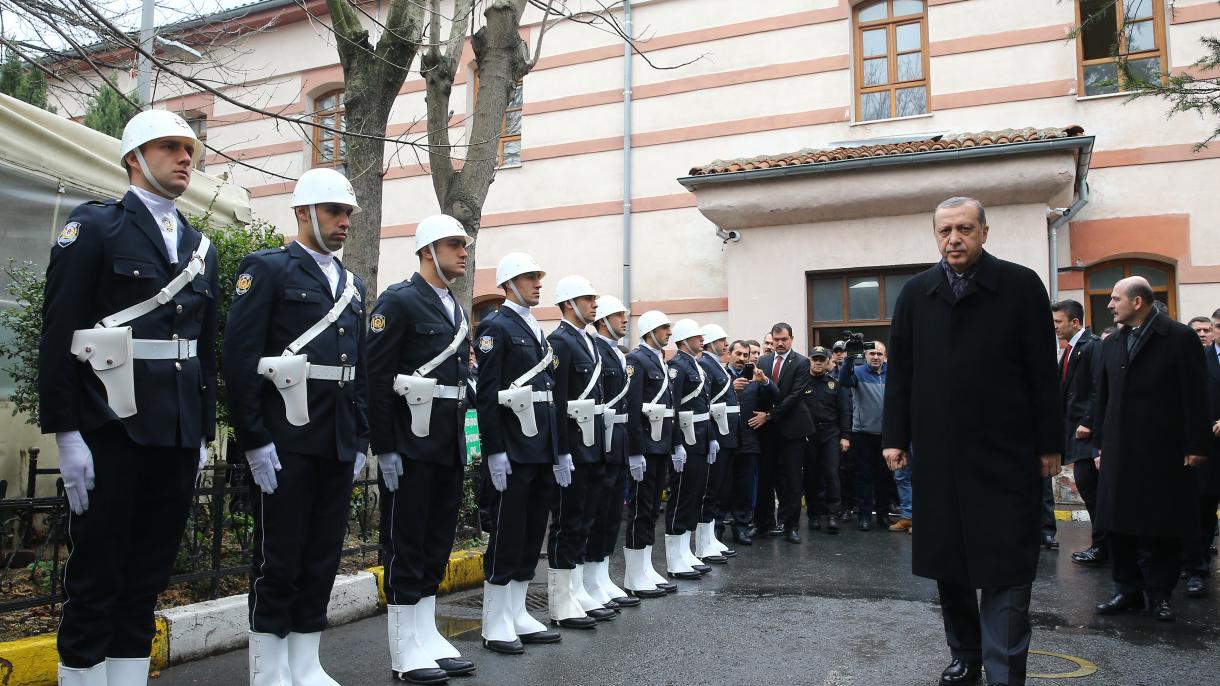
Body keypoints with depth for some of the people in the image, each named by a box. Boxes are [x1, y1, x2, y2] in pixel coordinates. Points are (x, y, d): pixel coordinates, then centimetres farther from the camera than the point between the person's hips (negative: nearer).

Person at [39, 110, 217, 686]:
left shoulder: (200, 246, 15)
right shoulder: (93, 227, -2)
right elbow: (58, 336, -8)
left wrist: (204, 434, 13)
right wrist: (66, 434, -13)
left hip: (178, 436, 6)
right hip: (111, 431, -5)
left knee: (149, 577, 12)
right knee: (95, 578, 3)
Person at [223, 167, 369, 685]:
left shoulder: (353, 286, 17)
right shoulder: (267, 269, -3)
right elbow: (240, 360, -11)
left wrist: (361, 442, 12)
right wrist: (256, 442, -15)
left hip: (338, 445, 7)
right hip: (286, 443, -6)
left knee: (323, 559, 11)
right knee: (278, 560, 2)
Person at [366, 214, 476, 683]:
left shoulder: (456, 310, 16)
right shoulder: (398, 301, -9)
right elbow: (376, 378, -14)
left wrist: (462, 445, 16)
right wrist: (385, 449, -17)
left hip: (449, 448, 8)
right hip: (410, 446, -8)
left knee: (438, 543, 13)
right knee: (406, 546, 1)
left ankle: (428, 639, 24)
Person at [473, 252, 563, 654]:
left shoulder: (537, 332, 18)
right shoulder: (496, 328, -7)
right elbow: (487, 395, -15)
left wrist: (559, 452, 15)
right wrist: (494, 452, -20)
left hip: (542, 451, 8)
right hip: (511, 453, -8)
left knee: (532, 536, 12)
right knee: (506, 537, -2)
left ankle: (517, 616, 21)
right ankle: (495, 626, 9)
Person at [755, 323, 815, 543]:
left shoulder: (801, 362, -4)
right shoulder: (763, 361, 10)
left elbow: (796, 395, -12)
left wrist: (769, 415, -14)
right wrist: (760, 414, -10)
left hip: (791, 427, -3)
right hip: (767, 426, 3)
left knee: (792, 478, 1)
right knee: (765, 475, 6)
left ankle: (789, 525, 8)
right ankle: (761, 520, 15)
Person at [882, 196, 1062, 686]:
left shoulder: (1021, 286, -1)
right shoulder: (916, 293, 6)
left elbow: (1043, 371, -1)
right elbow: (899, 370, 8)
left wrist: (1050, 443, -1)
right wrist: (895, 436, 3)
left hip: (1004, 456, -3)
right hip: (937, 455, 3)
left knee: (1005, 567, 0)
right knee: (947, 562, 11)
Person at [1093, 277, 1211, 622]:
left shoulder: (1179, 338, -4)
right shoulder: (1111, 344, 13)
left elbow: (1194, 396, -7)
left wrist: (1195, 446, -10)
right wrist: (1101, 444, 12)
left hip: (1163, 451, -5)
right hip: (1119, 451, 5)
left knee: (1162, 526, 3)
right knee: (1119, 524, 7)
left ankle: (1159, 594, 15)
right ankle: (1128, 590, 17)